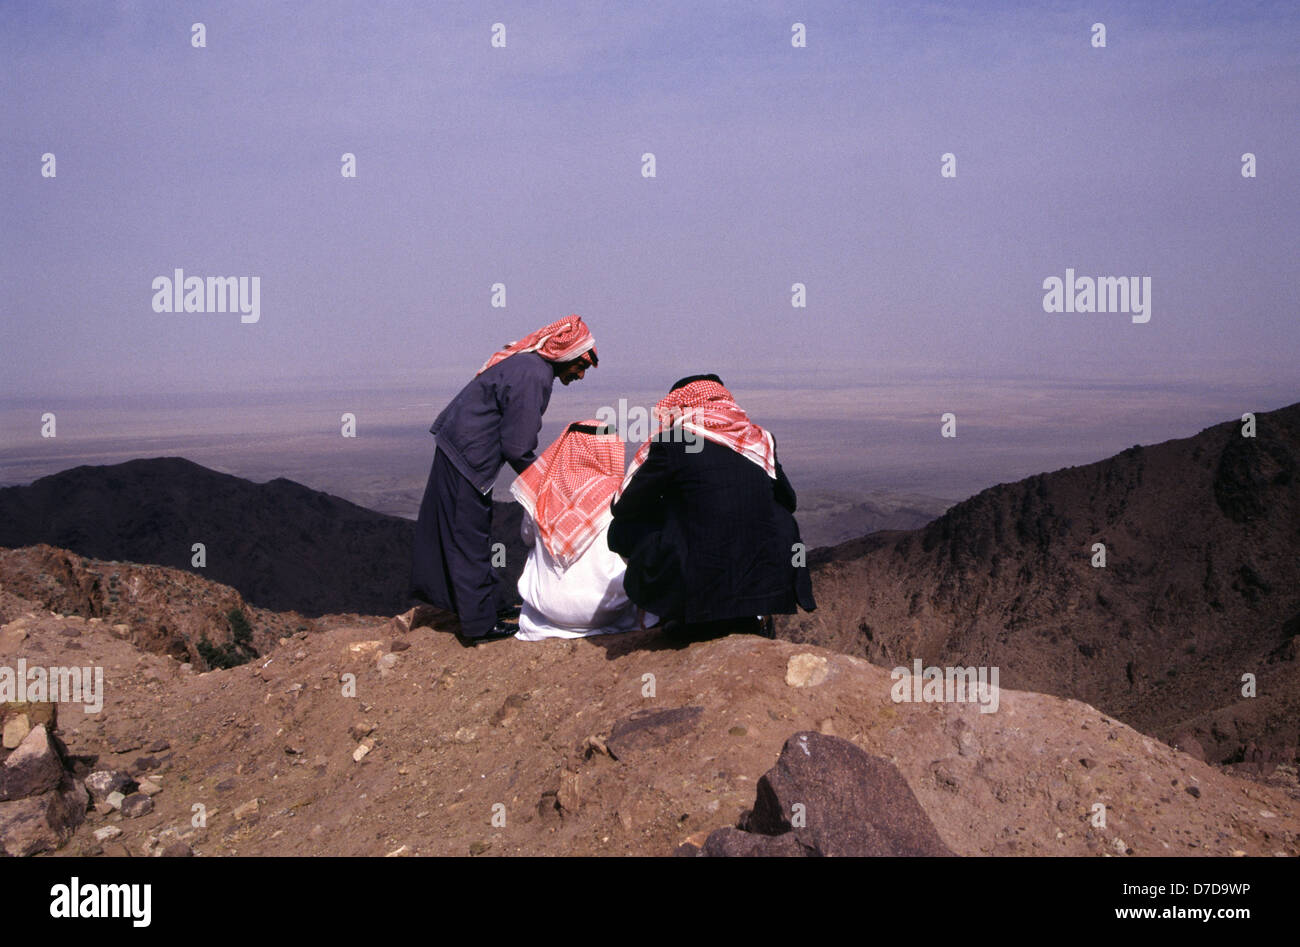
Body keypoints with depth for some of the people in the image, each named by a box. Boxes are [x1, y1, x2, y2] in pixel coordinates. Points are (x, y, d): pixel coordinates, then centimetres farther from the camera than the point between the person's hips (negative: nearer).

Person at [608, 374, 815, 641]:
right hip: (770, 585, 4)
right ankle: (755, 614, 25)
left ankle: (690, 619, 13)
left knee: (622, 529, 13)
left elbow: (623, 508, 9)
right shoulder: (760, 441, 10)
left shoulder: (672, 442, -2)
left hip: (703, 589, -4)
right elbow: (787, 500, 25)